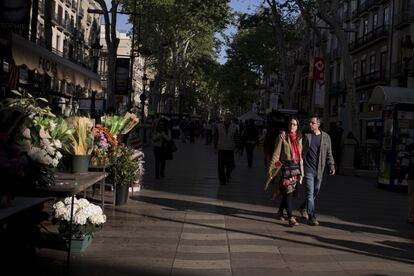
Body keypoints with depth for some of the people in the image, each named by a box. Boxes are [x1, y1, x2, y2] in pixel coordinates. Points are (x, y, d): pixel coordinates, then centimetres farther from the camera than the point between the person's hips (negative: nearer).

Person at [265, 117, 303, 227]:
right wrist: (271, 170, -9)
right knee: (288, 191, -10)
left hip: (296, 168, 5)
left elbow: (301, 155, 17)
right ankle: (291, 218, -12)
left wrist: (301, 172, 15)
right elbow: (276, 154, -5)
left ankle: (280, 212, 30)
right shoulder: (282, 137, -2)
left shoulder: (299, 138, 14)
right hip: (285, 167, -5)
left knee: (289, 191, 10)